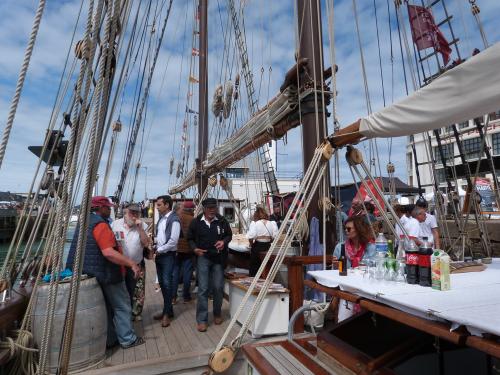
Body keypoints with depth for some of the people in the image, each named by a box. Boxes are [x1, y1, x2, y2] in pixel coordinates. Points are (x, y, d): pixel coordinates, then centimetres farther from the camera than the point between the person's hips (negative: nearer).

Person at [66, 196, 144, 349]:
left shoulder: (85, 221, 8)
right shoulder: (100, 224, -21)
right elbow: (108, 253, -31)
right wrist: (132, 263, -30)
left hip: (95, 273, 9)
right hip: (108, 274, -9)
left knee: (107, 307, 19)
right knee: (122, 306, 4)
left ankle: (110, 339, 28)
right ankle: (127, 339, 13)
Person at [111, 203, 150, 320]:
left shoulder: (142, 225, -7)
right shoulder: (115, 224, -11)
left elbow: (146, 244, -13)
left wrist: (140, 228, -21)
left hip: (137, 265, 1)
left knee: (138, 293, 10)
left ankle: (135, 313, 33)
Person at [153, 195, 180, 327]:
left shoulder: (174, 219, -15)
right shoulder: (161, 218, 10)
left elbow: (173, 241, -19)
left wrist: (160, 250, -11)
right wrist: (155, 249, 3)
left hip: (168, 255, -8)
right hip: (159, 255, 8)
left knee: (167, 283, -1)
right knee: (162, 283, 13)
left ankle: (167, 313, 13)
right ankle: (167, 309, 27)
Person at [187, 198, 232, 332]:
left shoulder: (222, 221, -2)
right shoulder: (196, 222, -2)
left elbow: (229, 235, 10)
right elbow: (190, 238, 8)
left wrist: (224, 241, -11)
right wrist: (194, 248, -10)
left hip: (218, 258, 1)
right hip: (203, 257, -1)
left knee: (218, 287, 8)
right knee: (203, 288, -2)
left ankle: (217, 314, 32)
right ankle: (202, 319, 12)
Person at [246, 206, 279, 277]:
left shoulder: (254, 223, -10)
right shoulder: (272, 223, -1)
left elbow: (251, 236, -19)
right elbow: (275, 236, -4)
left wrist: (251, 244, -1)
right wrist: (269, 241, 11)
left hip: (257, 245, -3)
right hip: (268, 246, 3)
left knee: (254, 265, 12)